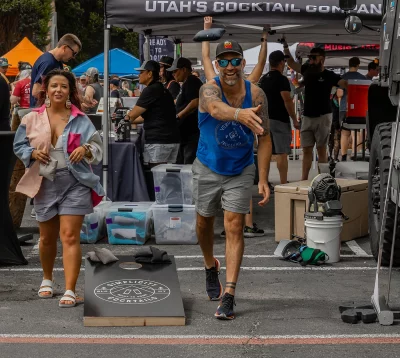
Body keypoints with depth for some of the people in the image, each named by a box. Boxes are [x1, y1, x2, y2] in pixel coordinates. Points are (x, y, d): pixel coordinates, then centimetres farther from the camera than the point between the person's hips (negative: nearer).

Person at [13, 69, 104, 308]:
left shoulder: (80, 120, -1)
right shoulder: (32, 119, 3)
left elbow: (98, 146, 2)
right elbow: (19, 146, 11)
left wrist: (86, 149, -20)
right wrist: (33, 153, -8)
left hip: (74, 183, -2)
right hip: (45, 183, 3)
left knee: (70, 236, -10)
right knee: (47, 238, 16)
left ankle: (70, 291, -8)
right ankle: (47, 280, 41)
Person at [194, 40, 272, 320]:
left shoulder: (256, 94, -14)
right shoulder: (209, 89, -20)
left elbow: (264, 139, -8)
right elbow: (215, 108, -46)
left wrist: (263, 180, -13)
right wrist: (239, 114, -68)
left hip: (241, 171, 0)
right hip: (207, 169, 0)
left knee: (235, 228, -7)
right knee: (205, 222, 16)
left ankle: (229, 294, -6)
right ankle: (211, 266, 45)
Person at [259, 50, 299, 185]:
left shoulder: (263, 79, 12)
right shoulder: (282, 79, -11)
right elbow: (287, 101, -17)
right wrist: (295, 119, -11)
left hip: (265, 119, 7)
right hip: (279, 120, -7)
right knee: (282, 153, -6)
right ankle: (283, 183, -7)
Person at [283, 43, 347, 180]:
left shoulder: (329, 75, -7)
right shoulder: (307, 70, 8)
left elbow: (345, 83, -19)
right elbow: (291, 63, 17)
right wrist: (285, 47, 9)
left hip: (322, 117, -5)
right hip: (307, 117, 5)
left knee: (321, 149, -1)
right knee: (306, 149, 6)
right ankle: (304, 179, 8)